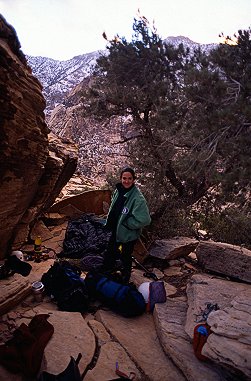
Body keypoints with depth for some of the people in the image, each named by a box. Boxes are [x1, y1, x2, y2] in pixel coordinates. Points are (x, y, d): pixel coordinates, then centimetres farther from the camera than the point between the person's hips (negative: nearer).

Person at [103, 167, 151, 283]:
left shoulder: (137, 198, -29)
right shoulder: (118, 190, -6)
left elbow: (144, 220, -33)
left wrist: (126, 223, -23)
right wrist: (109, 223, 7)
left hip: (128, 235, -7)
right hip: (115, 231, 7)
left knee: (125, 257, 16)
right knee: (109, 255, 27)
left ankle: (124, 280, 43)